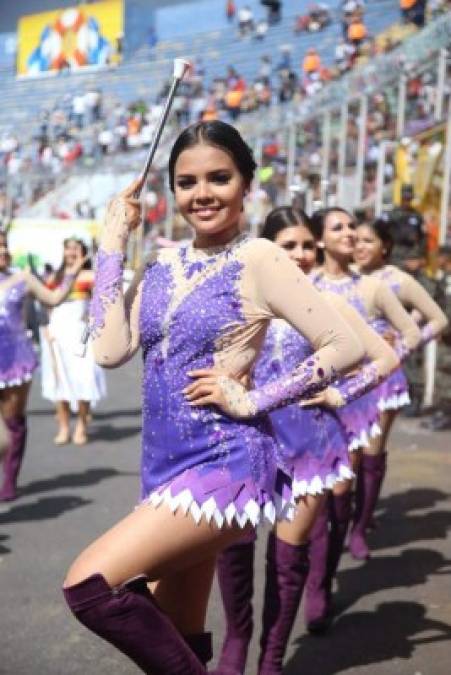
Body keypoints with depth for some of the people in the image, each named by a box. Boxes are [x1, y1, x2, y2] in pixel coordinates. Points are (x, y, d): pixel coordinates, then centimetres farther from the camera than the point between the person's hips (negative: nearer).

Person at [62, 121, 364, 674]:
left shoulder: (258, 260, -9)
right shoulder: (163, 264, 9)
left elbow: (347, 344, -12)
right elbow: (109, 349, -3)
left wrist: (252, 401, -14)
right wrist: (113, 242, -1)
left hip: (226, 463, -7)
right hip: (164, 463, 7)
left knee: (89, 584, -19)